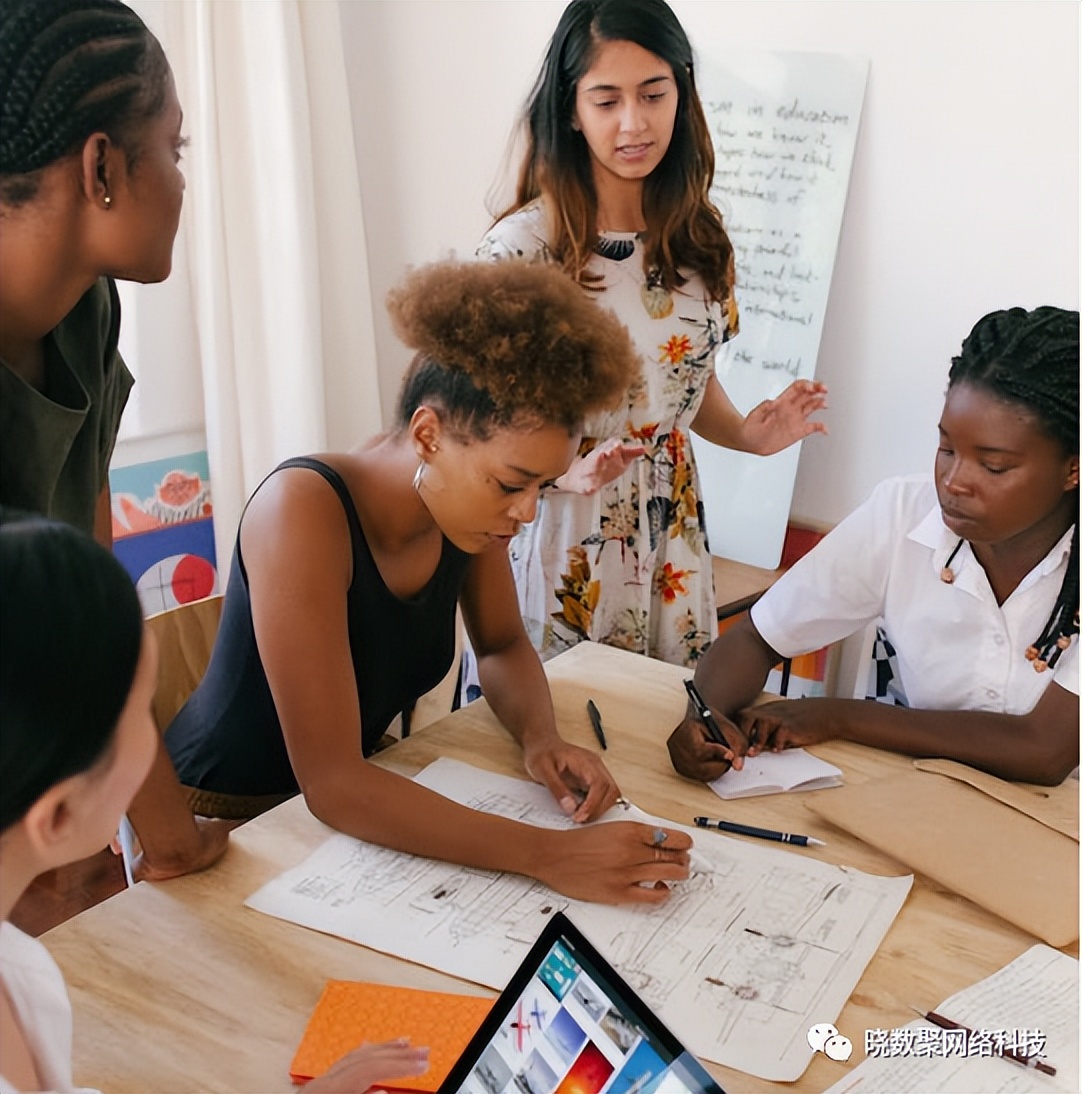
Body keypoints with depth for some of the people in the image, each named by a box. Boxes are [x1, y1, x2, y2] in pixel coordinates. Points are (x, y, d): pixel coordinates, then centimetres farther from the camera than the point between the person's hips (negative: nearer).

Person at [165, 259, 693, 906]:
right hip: (216, 824, -6)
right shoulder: (305, 509, -30)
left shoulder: (468, 500, -10)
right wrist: (549, 855, -39)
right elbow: (332, 784, -33)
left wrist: (542, 737, -13)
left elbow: (503, 645, 8)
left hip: (352, 798, 6)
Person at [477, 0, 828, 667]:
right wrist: (570, 470, -28)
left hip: (671, 531, 5)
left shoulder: (698, 237, 2)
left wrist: (747, 434, -5)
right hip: (558, 532, -5)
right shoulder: (523, 245, -15)